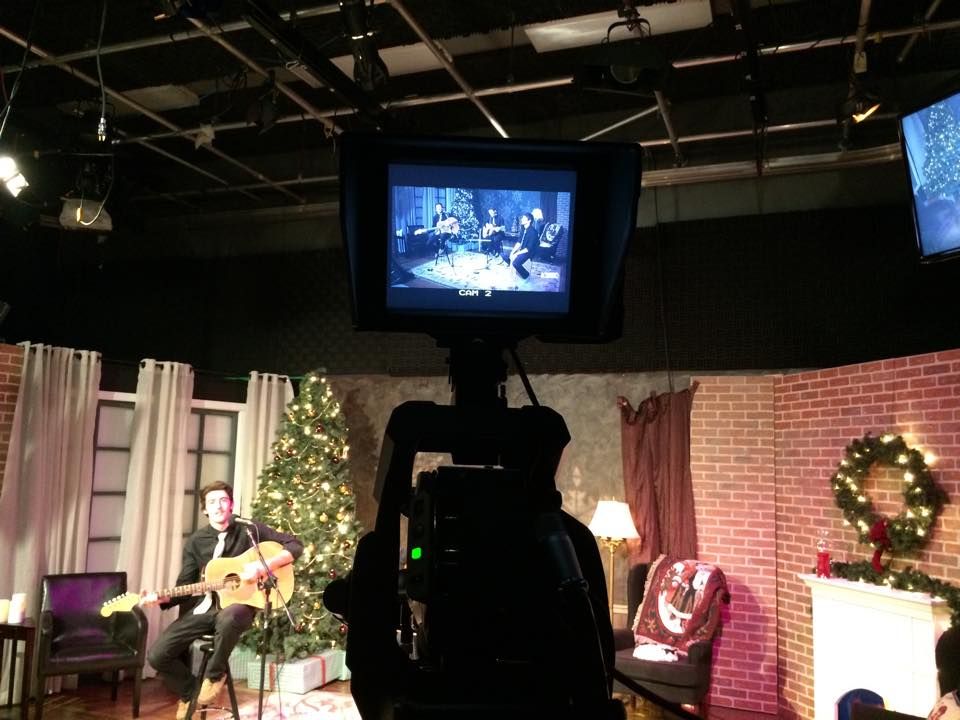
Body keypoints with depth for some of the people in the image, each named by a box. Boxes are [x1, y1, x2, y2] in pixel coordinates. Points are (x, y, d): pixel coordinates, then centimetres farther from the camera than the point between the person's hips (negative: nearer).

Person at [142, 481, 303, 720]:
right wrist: (160, 598, -14)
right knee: (157, 654, -11)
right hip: (205, 607, 4)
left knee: (228, 617, -41)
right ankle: (190, 692, 21)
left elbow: (295, 545, -5)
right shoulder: (195, 542, 6)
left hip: (239, 603, -4)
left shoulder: (250, 530, -2)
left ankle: (215, 675, -9)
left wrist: (263, 566, -18)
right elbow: (184, 586, 6)